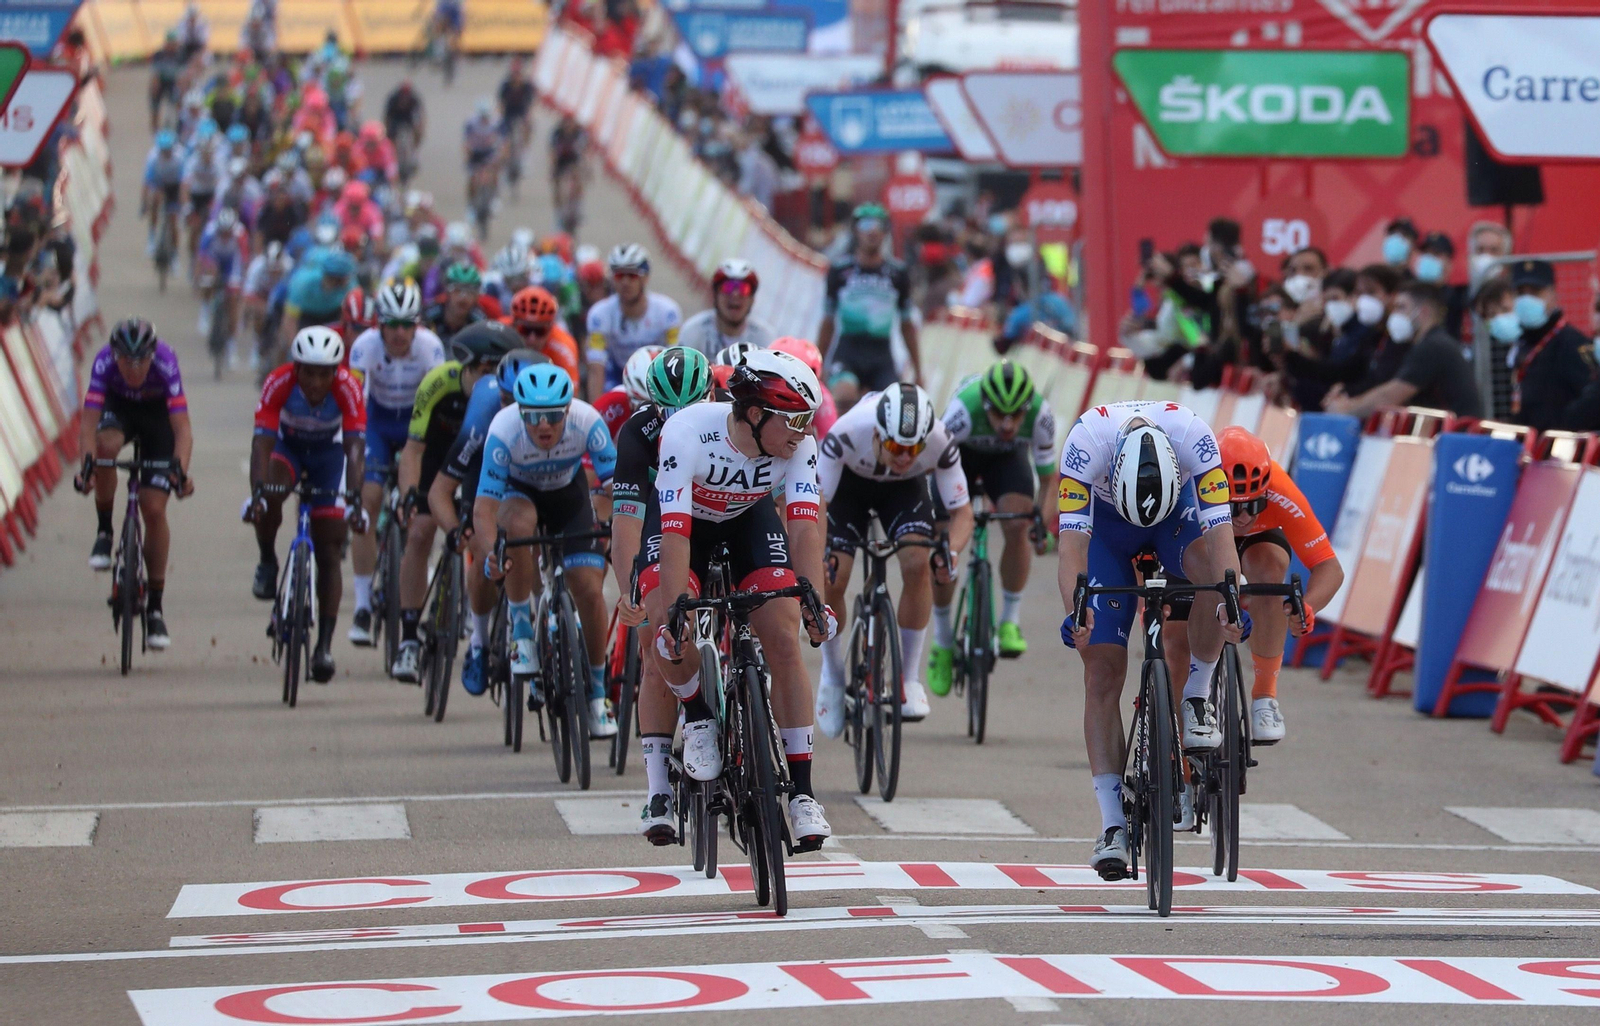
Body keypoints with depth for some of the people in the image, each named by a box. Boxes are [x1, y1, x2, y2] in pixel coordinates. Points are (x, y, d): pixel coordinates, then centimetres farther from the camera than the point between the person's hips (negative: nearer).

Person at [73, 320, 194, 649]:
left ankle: (155, 607, 0)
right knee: (106, 446, -36)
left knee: (154, 510, -11)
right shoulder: (104, 363, -33)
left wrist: (181, 470, -56)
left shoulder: (166, 364, -36)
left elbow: (182, 428, -40)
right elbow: (88, 422, -37)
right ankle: (104, 532, -12)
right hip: (118, 407, 1)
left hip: (158, 413, -1)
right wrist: (87, 465, -53)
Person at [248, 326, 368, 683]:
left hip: (328, 453, 0)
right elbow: (262, 442, -38)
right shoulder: (279, 383, -32)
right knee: (270, 496, -35)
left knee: (329, 555, -6)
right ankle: (267, 563, -7)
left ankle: (325, 646, -4)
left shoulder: (348, 388, -32)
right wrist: (257, 492, -52)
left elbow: (354, 447, -38)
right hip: (288, 446, 0)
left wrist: (353, 499, -51)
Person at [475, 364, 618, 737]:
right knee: (519, 524, -37)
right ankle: (522, 634, -19)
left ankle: (597, 696, 8)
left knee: (590, 591, -11)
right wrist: (489, 554, -55)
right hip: (519, 491, -1)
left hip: (569, 492, 1)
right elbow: (484, 506, -38)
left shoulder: (587, 422, -33)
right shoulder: (504, 431, -35)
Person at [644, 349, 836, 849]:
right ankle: (698, 718, 5)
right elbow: (675, 530, -40)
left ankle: (801, 792, -10)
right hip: (684, 516, -2)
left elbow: (804, 524, -32)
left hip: (751, 518, 2)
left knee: (785, 641, -15)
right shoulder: (687, 433, -36)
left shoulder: (799, 445, -26)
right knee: (669, 637, -27)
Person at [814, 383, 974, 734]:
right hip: (849, 483, -1)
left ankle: (910, 677, -9)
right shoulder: (847, 434, -41)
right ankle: (832, 672, 13)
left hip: (905, 488, 1)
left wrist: (950, 552, -47)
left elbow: (962, 511, -26)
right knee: (831, 578, -16)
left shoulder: (941, 443, -36)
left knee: (917, 564, -24)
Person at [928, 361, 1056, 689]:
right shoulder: (964, 409, -41)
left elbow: (1047, 476, -19)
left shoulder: (1040, 414, -34)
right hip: (960, 454, -1)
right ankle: (943, 643, 9)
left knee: (1017, 527, -27)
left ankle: (1011, 621, -11)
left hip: (1006, 458, 1)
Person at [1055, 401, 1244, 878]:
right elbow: (1072, 543, -43)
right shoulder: (1087, 442, -39)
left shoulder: (1193, 436, -37)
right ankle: (1112, 826, -7)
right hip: (1105, 520, 0)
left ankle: (1197, 696, -14)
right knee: (1103, 672, -10)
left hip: (1178, 510, 0)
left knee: (1207, 568, -36)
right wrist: (1076, 611, -59)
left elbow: (1220, 533, -41)